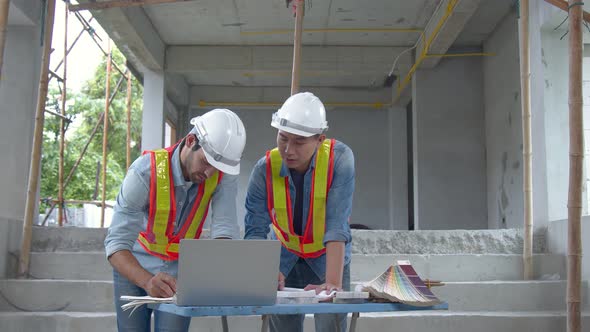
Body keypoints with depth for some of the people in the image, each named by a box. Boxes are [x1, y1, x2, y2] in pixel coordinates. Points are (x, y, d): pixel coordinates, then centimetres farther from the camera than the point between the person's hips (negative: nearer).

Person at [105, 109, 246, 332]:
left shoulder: (223, 174, -19)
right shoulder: (146, 171, -27)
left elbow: (224, 229, -27)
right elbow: (116, 244, -31)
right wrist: (148, 281, -49)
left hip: (180, 271, 2)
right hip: (133, 268, -1)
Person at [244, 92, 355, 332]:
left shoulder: (339, 158, -24)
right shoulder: (265, 169, -19)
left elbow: (337, 225, -30)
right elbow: (255, 231, -19)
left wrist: (334, 282, -38)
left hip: (329, 257, -1)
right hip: (286, 259, 2)